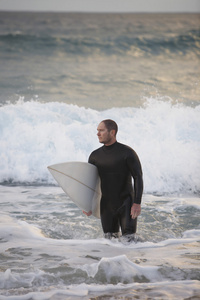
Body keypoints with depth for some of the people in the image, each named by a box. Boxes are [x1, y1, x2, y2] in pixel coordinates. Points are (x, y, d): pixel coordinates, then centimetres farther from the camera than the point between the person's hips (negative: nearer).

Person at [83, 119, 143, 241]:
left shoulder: (127, 153, -10)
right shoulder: (95, 156, 2)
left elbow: (138, 178, -12)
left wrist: (137, 203, -21)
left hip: (126, 204, -4)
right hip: (106, 206, 4)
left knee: (128, 240, -9)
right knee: (110, 239, 4)